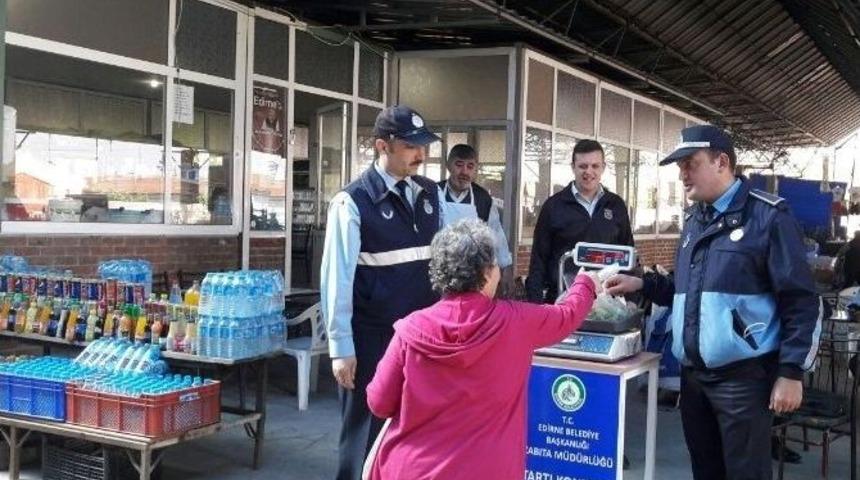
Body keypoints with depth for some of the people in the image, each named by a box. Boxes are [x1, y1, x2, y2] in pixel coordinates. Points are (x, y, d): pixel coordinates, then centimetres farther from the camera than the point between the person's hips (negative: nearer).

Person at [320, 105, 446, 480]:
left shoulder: (431, 194, 6)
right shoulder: (353, 202, -11)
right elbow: (337, 277, -12)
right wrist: (341, 348, -12)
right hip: (373, 337, -5)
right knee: (367, 431, 9)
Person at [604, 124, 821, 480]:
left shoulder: (768, 216, -9)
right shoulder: (694, 220, 14)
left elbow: (801, 301, -11)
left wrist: (791, 371, -15)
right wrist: (642, 284, 8)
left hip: (743, 375, -7)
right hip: (694, 373, 7)